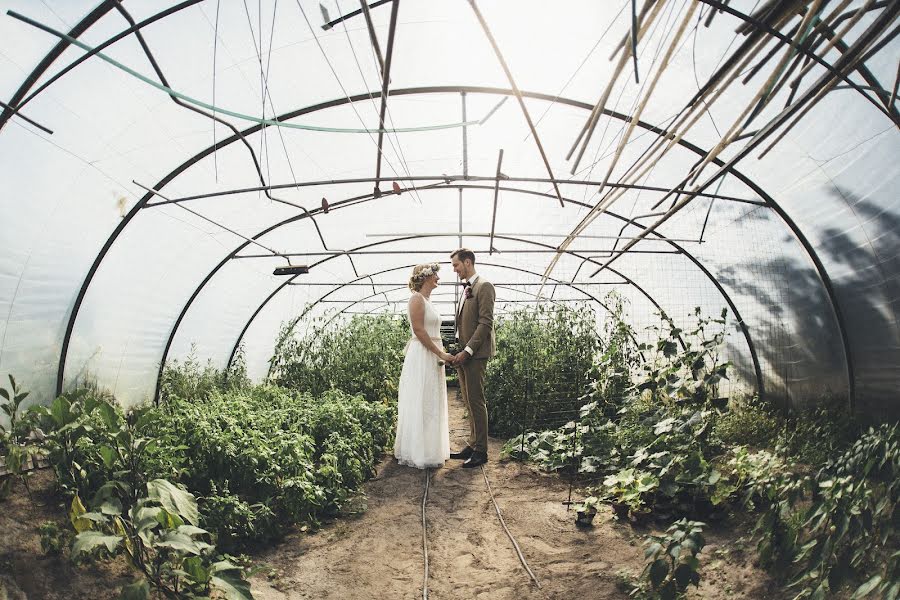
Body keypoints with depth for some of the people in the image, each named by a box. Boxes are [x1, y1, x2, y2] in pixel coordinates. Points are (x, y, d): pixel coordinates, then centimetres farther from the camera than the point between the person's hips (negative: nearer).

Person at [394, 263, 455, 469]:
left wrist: (441, 354, 13)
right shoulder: (417, 299, -12)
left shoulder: (427, 300, 16)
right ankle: (419, 454, 5)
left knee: (431, 404, 13)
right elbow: (419, 330, -19)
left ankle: (429, 450, 22)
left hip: (432, 357, 10)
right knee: (421, 405, -4)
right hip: (421, 357, -10)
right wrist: (441, 353, -18)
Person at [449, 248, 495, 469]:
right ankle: (473, 445, 20)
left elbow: (486, 323, -16)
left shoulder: (484, 286, -9)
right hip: (463, 353, 9)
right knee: (469, 402, 12)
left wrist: (468, 350, -18)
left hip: (475, 354, -9)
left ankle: (481, 451, 4)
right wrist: (460, 351, 11)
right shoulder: (466, 289, 18)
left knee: (476, 401, -4)